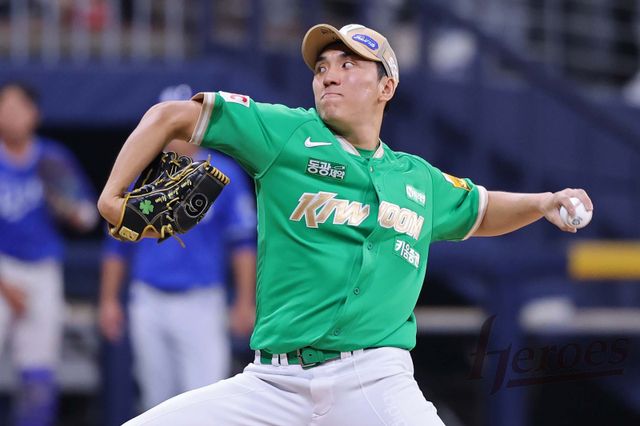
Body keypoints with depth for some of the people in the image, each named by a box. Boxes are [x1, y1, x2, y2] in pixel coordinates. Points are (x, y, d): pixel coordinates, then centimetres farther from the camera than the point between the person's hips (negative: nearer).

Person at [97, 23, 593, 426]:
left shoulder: (420, 180, 18)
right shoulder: (286, 133, 6)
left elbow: (480, 211, 39)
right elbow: (172, 116, 8)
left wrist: (544, 203, 23)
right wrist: (112, 196, 0)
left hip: (376, 383, 1)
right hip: (274, 386, -1)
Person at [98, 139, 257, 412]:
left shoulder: (222, 174, 0)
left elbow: (243, 243, 0)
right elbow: (118, 244, 13)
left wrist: (245, 303, -4)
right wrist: (108, 300, 11)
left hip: (200, 305, -3)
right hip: (148, 304, 3)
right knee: (158, 398, 7)